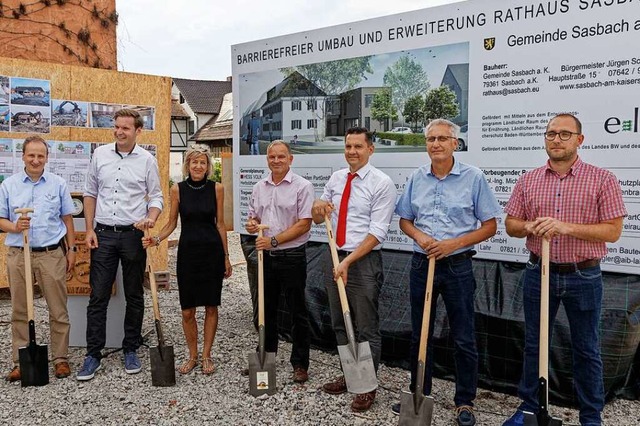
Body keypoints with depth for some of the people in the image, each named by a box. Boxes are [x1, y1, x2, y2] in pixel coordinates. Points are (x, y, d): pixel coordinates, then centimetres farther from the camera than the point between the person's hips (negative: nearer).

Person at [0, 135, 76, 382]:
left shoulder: (58, 184, 5)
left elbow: (67, 219, 8)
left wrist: (71, 249, 4)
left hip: (52, 254, -1)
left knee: (58, 311, 3)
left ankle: (60, 359, 13)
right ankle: (20, 362, 18)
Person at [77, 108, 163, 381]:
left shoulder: (147, 160, 0)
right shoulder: (100, 154, 6)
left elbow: (156, 196, 4)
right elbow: (90, 193, 10)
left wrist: (151, 218, -17)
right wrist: (89, 229, 4)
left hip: (133, 235, -1)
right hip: (103, 235, 1)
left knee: (134, 296, 9)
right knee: (98, 296, 3)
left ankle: (131, 350, 22)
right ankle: (93, 354, 13)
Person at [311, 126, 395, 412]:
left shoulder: (382, 183, -11)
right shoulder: (336, 178, 8)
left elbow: (377, 232, -16)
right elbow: (317, 219, 14)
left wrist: (348, 262, -21)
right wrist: (318, 207, -10)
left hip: (364, 260, -6)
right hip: (334, 257, 7)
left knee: (366, 328, 4)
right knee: (340, 324, 17)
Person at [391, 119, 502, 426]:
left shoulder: (473, 177, -6)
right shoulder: (416, 178, 5)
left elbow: (489, 226, -4)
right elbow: (404, 220, 12)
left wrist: (455, 243, -16)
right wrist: (419, 235, -9)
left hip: (457, 266, -3)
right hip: (421, 264, 4)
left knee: (463, 339, 5)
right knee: (419, 334, 14)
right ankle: (419, 393, 30)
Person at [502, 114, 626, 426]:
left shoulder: (602, 179, -5)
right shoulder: (528, 180, 5)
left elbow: (613, 230, -10)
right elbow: (510, 224, 7)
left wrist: (567, 227, -23)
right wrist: (529, 226, -16)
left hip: (584, 277, -2)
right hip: (539, 273, 3)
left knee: (586, 350, 10)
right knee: (534, 344, 13)